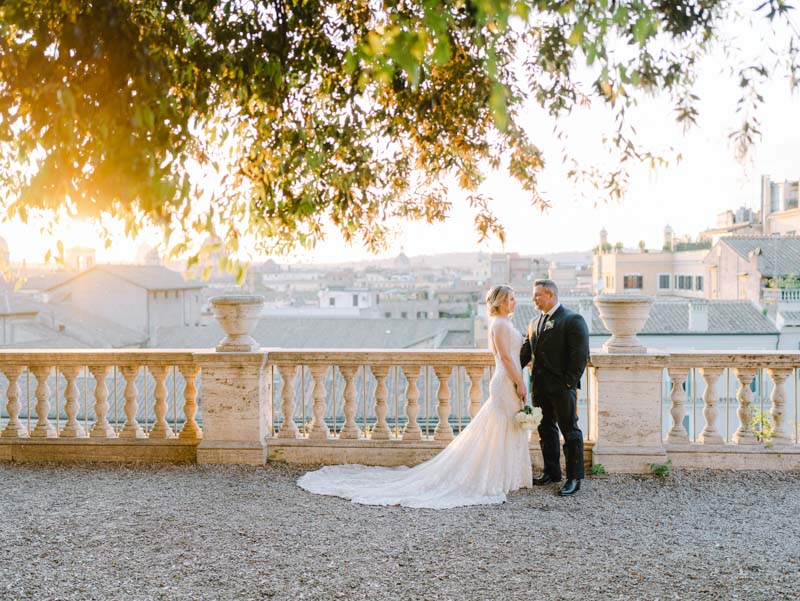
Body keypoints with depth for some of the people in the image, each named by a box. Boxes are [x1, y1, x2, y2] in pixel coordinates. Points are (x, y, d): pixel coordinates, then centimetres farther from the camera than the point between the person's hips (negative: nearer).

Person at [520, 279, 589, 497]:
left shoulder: (572, 320, -9)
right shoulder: (534, 322, 14)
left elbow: (580, 355, -14)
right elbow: (525, 352, 14)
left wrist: (570, 383, -17)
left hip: (562, 388, -7)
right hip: (540, 387, 8)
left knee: (570, 432, 1)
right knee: (546, 430, 16)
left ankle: (574, 478, 8)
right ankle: (551, 472, 28)